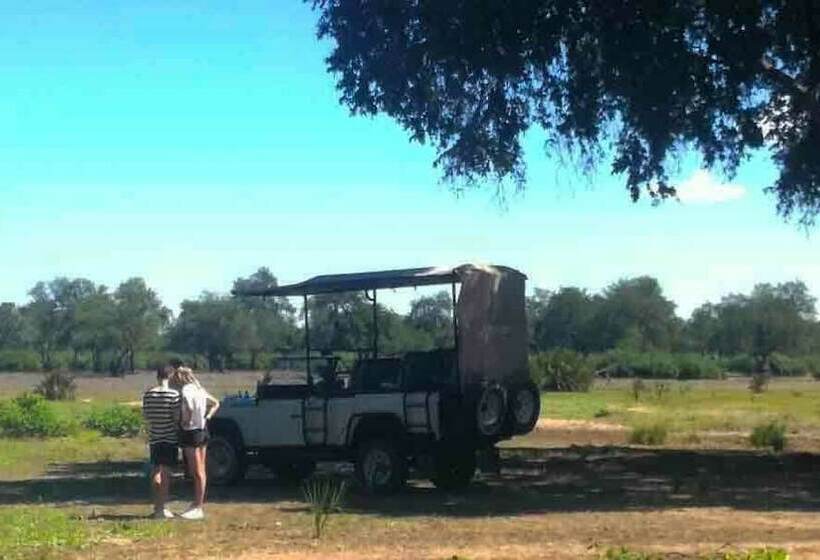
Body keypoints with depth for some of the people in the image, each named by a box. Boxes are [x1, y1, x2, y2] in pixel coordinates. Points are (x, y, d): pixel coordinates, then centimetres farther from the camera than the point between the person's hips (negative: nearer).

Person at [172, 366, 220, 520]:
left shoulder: (185, 391, -15)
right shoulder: (199, 390, 13)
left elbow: (190, 409, -31)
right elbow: (215, 404, 21)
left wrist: (185, 422, -16)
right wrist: (207, 417, 11)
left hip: (191, 432, -9)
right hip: (202, 431, 9)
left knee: (197, 472, -5)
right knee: (200, 471, 14)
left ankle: (198, 509, -1)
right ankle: (198, 503, 23)